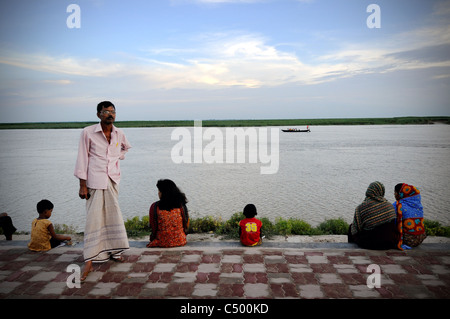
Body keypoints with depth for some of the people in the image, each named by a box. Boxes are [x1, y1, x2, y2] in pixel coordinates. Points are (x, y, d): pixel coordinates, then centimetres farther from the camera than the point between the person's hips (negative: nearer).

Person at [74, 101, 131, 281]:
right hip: (95, 180, -5)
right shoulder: (88, 132, -7)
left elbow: (126, 147, 30)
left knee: (113, 215, 13)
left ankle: (113, 251, 28)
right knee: (94, 217, -7)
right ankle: (89, 260, -4)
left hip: (113, 180, 5)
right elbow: (82, 159, -7)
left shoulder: (119, 134, 6)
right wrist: (82, 185, -10)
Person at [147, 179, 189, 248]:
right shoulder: (181, 206, -8)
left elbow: (153, 228, -3)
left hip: (162, 243, -2)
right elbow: (186, 226, 3)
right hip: (180, 242, 3)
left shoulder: (154, 207, -14)